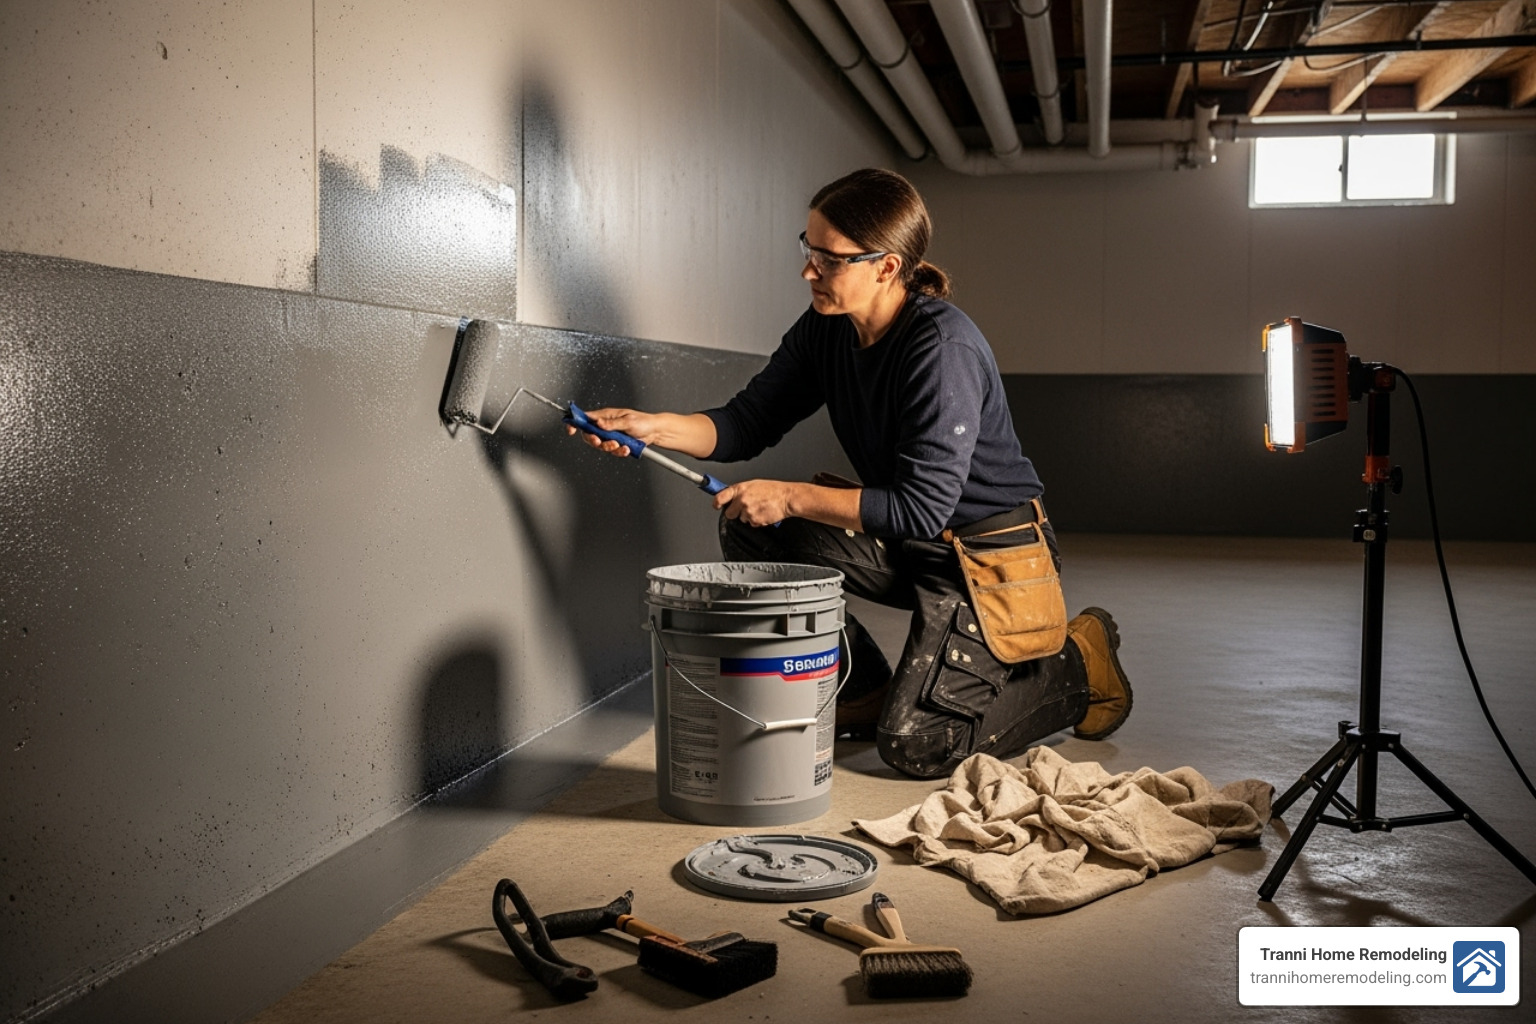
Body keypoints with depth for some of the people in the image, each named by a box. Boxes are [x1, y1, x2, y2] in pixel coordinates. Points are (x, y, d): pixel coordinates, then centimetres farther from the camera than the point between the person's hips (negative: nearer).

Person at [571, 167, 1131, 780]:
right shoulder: (825, 329, -3)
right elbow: (748, 424, -1)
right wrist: (650, 426, -18)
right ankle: (862, 691, 9)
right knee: (750, 528, -6)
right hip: (903, 545, 8)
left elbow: (923, 509, -28)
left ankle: (1078, 662, 10)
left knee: (915, 745, -15)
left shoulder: (943, 347, -27)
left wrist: (791, 497, -26)